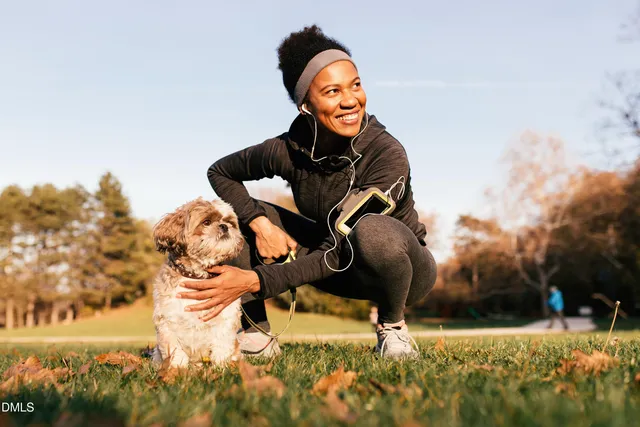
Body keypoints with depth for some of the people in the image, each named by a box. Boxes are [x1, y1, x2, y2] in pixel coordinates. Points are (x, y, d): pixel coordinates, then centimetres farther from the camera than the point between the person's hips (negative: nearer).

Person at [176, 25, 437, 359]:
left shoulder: (387, 155, -30)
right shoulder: (288, 150, -17)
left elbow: (338, 252, -32)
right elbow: (220, 172, 0)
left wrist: (254, 281, -38)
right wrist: (261, 224, -16)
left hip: (402, 270, -4)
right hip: (341, 268, 4)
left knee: (371, 230, -40)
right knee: (237, 216, -11)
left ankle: (392, 325, -11)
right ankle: (256, 335, -4)